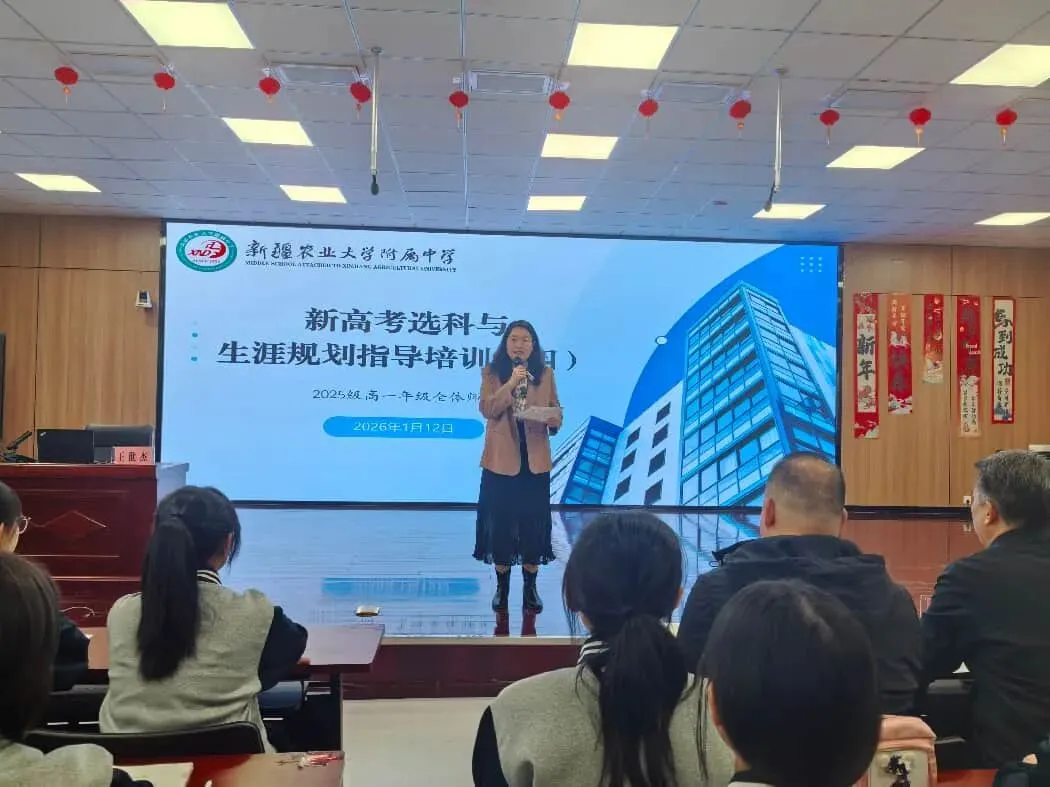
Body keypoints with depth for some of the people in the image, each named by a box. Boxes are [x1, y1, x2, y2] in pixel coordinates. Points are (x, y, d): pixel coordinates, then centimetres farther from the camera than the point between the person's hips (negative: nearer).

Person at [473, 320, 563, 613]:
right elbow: (488, 409, -12)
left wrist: (554, 418, -17)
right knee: (500, 521, 5)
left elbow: (556, 408, 6)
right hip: (501, 459, -1)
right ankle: (502, 587, 19)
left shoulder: (545, 373, 5)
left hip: (535, 459, 1)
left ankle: (531, 588, 18)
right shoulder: (492, 372, 0)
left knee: (534, 521, 5)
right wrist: (511, 383, -23)